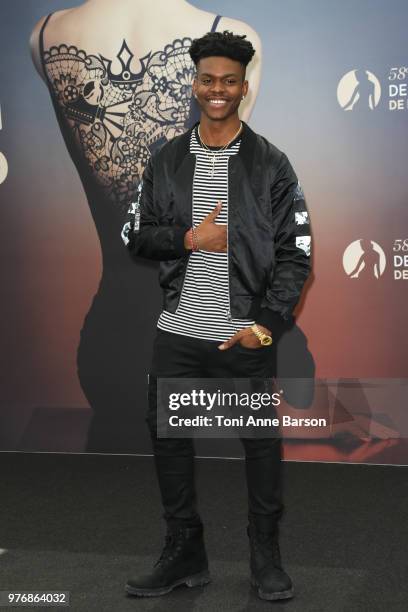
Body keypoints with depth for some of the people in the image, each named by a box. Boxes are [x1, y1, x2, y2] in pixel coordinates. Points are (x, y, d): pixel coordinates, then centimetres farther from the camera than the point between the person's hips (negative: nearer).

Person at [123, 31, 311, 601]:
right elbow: (139, 236, 8)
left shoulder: (270, 163, -2)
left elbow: (295, 252, -4)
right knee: (168, 434, 8)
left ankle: (266, 555, 25)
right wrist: (189, 238, -11)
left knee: (260, 440, 6)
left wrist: (268, 323, -14)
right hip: (177, 331, 3)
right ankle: (184, 553, 25)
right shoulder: (167, 160, 7)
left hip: (246, 334, -3)